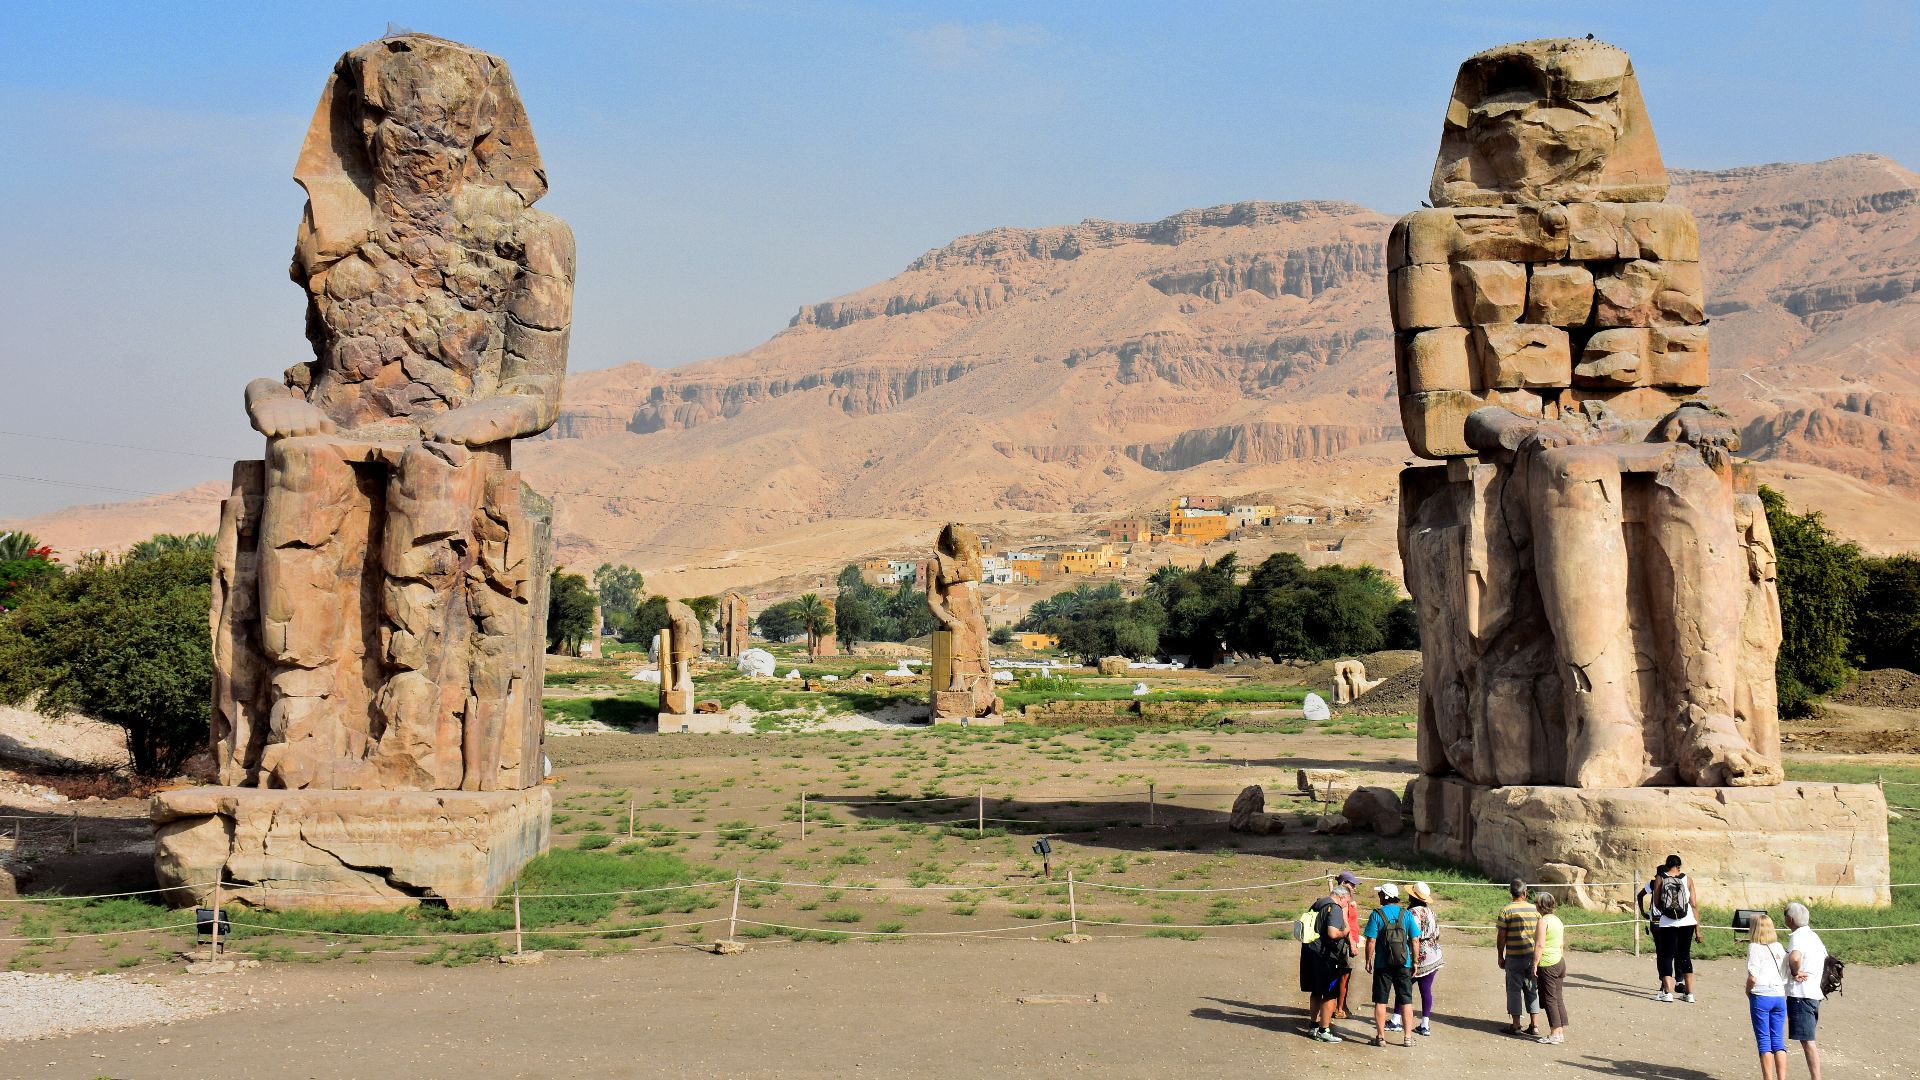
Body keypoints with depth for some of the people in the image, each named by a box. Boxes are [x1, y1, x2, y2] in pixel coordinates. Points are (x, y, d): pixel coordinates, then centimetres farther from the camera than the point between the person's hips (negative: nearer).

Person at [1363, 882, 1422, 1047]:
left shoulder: (1376, 914, -7)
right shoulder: (1406, 914, -1)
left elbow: (1371, 941, -10)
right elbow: (1415, 941, 0)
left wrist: (1368, 961, 0)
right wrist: (1415, 962, 9)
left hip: (1382, 965, -2)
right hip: (1404, 965, 2)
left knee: (1380, 1002, 7)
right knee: (1406, 1001, 11)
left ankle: (1380, 1037, 10)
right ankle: (1407, 1037, 12)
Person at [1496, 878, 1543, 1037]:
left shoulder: (1506, 911, -9)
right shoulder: (1535, 910, 1)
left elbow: (1501, 936, -8)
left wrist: (1500, 956, 3)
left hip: (1514, 957, -3)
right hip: (1532, 956, 3)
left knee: (1514, 990, 5)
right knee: (1532, 989, 11)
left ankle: (1516, 1025, 6)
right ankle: (1535, 1025, 11)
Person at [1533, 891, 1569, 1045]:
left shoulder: (1543, 921, -16)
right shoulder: (1558, 920, 11)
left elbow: (1540, 945, -20)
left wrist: (1535, 965, -15)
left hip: (1547, 965, -8)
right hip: (1560, 962, 8)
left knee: (1550, 999, -4)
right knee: (1558, 999, 11)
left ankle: (1554, 1034, -4)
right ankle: (1561, 1032, 14)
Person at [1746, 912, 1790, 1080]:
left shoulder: (1754, 947, -6)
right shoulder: (1779, 947, 10)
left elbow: (1753, 977, -12)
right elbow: (1787, 974, 2)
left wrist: (1748, 991, 1)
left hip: (1761, 996, -5)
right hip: (1780, 996, 5)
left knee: (1764, 1041, 1)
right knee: (1779, 1041, 9)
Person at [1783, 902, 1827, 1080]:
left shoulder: (1798, 937, -14)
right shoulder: (1813, 936, 16)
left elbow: (1794, 958, -36)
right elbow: (1826, 959, 33)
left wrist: (1795, 973, -17)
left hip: (1800, 995, -9)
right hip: (1815, 993, 9)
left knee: (1807, 1041, -7)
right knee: (1809, 1040, 14)